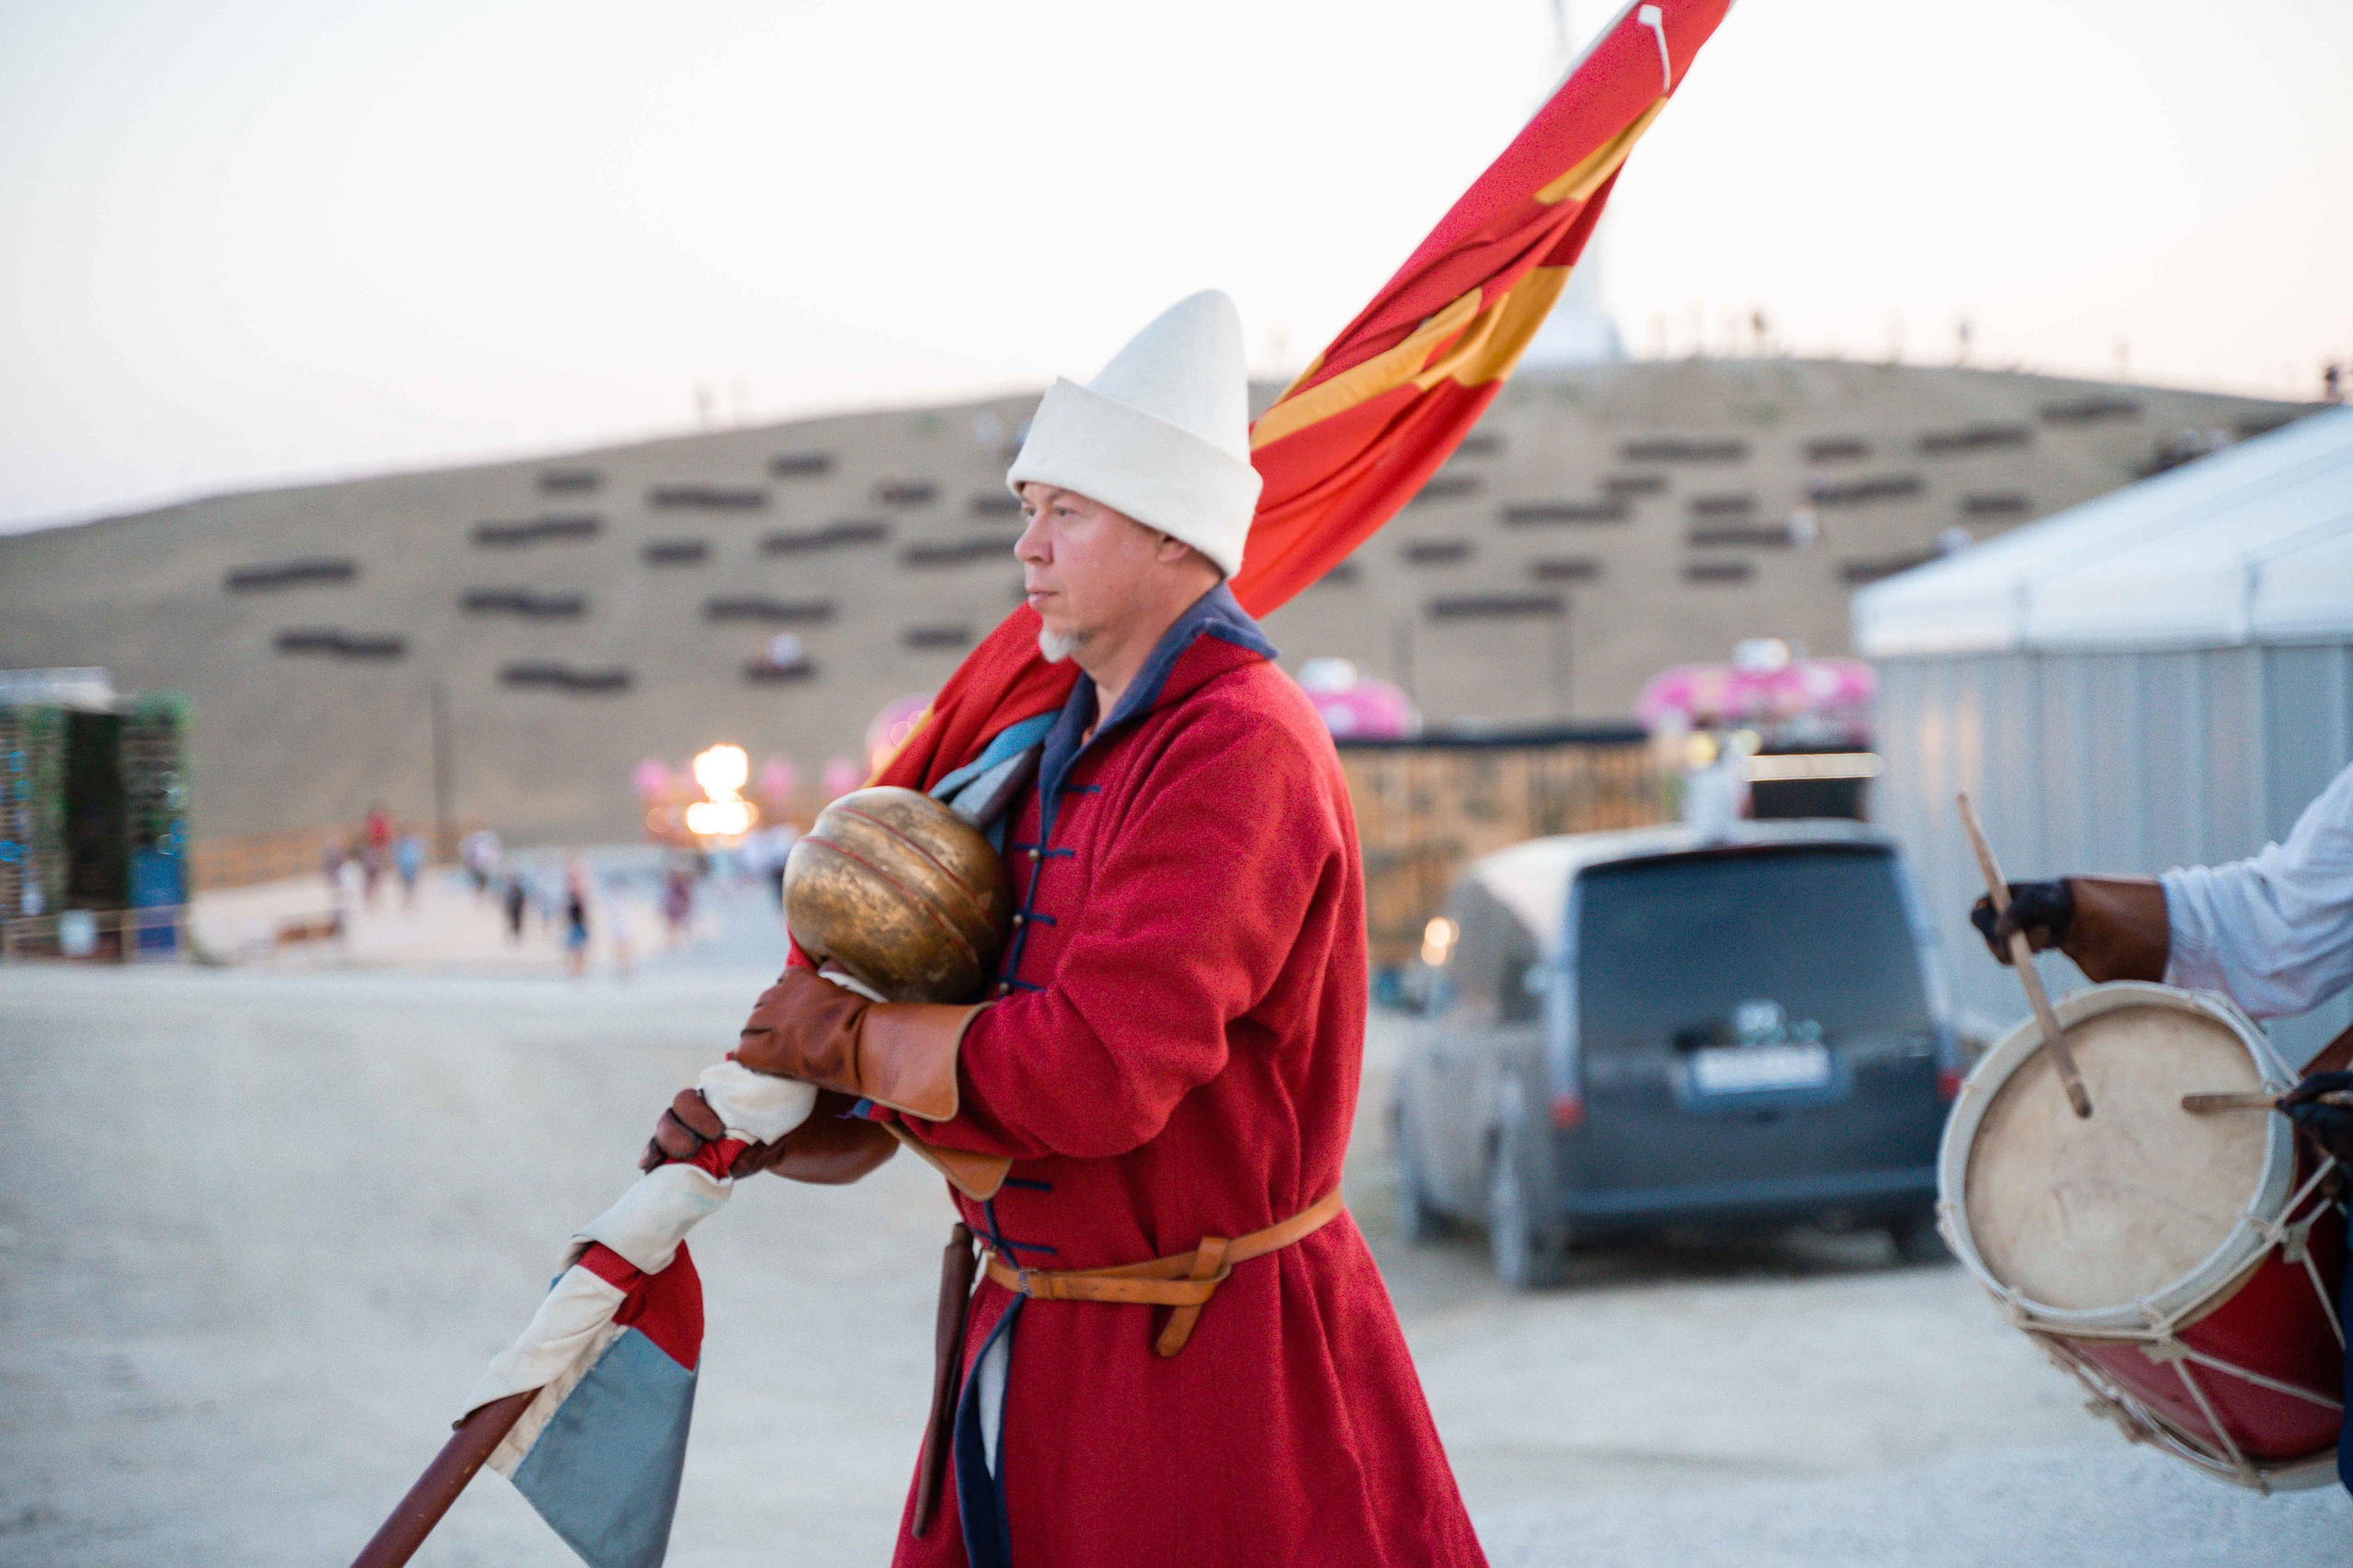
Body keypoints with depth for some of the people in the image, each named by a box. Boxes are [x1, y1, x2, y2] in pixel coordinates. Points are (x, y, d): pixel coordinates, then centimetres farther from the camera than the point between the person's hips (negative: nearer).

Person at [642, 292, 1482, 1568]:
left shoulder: (1242, 749, -20)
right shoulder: (1066, 751, 11)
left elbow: (1097, 1070, -28)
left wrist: (848, 1037, -14)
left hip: (1213, 1366, -9)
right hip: (1037, 1352, 9)